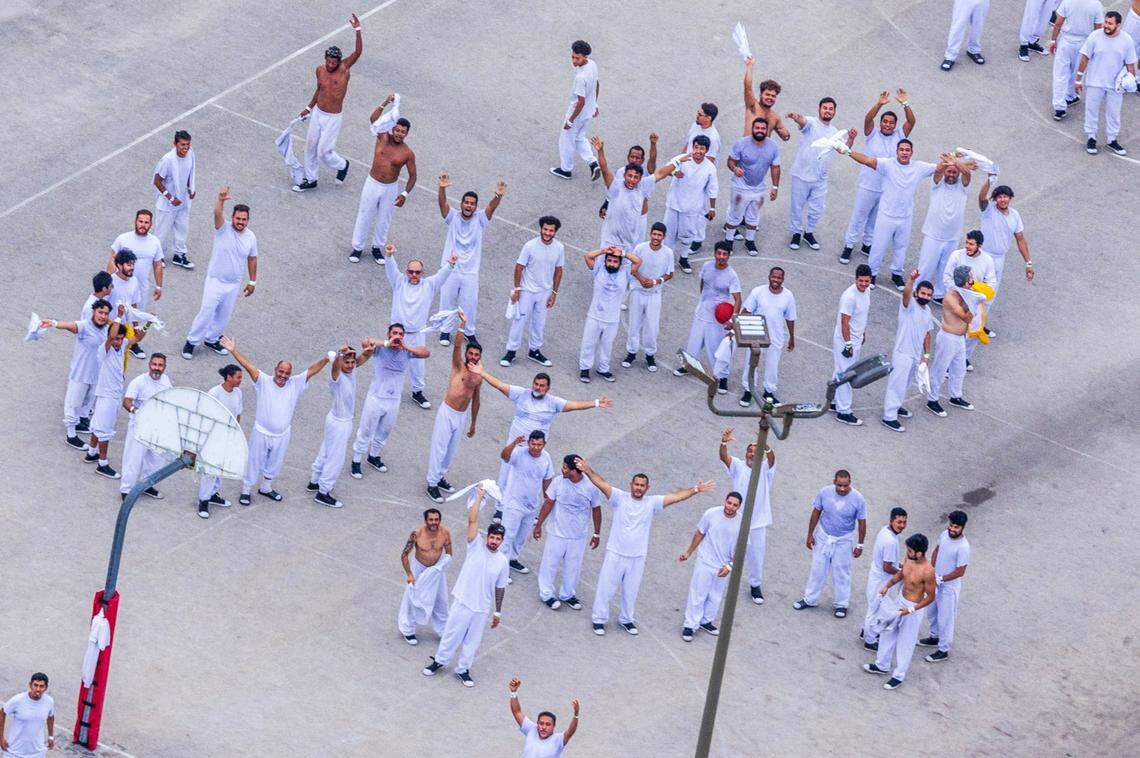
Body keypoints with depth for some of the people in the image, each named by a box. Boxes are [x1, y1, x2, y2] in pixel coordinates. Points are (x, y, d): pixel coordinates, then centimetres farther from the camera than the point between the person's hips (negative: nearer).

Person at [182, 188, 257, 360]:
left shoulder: (251, 237, -4)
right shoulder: (223, 229, -16)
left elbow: (252, 259, 9)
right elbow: (217, 214, -38)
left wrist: (252, 281, 13)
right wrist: (221, 200, -59)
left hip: (234, 284, 4)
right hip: (215, 281, -4)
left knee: (224, 315, 16)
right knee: (206, 312, -5)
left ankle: (212, 339, 37)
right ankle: (191, 341, 11)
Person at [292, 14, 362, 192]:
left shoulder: (344, 68, -16)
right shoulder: (320, 70, -2)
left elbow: (358, 52, -30)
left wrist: (357, 30, -39)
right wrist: (309, 107, 21)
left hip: (332, 119, -5)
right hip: (318, 114, 5)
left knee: (324, 152, 0)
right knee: (310, 147, 14)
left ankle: (342, 165, 31)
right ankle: (310, 180, 31)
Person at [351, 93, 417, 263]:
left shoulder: (408, 153, -14)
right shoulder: (383, 137, -13)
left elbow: (412, 175, -6)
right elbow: (373, 119, -28)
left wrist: (405, 194, -16)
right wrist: (385, 104, -41)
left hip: (391, 188, 0)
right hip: (372, 184, 0)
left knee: (384, 219, 14)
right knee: (364, 216, 11)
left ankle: (378, 247, 35)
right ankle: (357, 247, 25)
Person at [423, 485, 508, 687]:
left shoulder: (502, 561, -5)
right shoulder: (476, 546, -11)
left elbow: (500, 588, 4)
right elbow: (472, 520, -20)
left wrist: (498, 612, 8)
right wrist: (479, 497, -22)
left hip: (482, 608, 2)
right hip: (463, 602, -2)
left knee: (472, 641, 13)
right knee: (452, 634, 12)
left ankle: (463, 670, 31)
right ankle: (439, 661, 34)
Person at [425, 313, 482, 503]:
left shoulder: (479, 376, 7)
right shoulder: (459, 366, -8)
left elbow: (475, 400, 17)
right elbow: (457, 346, -24)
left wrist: (473, 424, 22)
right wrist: (462, 325, -37)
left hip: (461, 416, 5)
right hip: (447, 412, -5)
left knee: (451, 449, 16)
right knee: (439, 448, -1)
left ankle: (440, 476, 35)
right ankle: (432, 484, 7)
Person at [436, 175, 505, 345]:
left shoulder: (480, 220, -4)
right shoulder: (453, 217, -5)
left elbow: (491, 207, -22)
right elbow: (443, 203, -22)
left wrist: (498, 196, -44)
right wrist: (442, 189, -44)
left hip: (470, 272, 0)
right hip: (450, 269, 0)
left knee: (470, 304, 9)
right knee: (447, 301, 12)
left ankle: (469, 332, 29)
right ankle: (445, 330, 30)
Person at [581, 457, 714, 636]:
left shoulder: (652, 503, -1)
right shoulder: (620, 498, -7)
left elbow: (676, 497, -7)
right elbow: (601, 483, -18)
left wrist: (695, 490, -18)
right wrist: (587, 470, -33)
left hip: (637, 558, 2)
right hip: (615, 554, -2)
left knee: (631, 591, 15)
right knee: (606, 588, 5)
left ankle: (626, 619, 34)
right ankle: (599, 619, 19)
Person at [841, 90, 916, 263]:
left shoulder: (899, 136, 2)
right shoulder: (872, 134, -3)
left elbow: (911, 122, -10)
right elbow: (868, 119, -21)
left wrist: (905, 104, -25)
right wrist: (879, 104, -36)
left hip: (888, 189, 3)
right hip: (867, 186, -3)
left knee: (876, 219, 16)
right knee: (859, 217, 4)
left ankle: (867, 245, 31)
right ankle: (848, 247, 13)